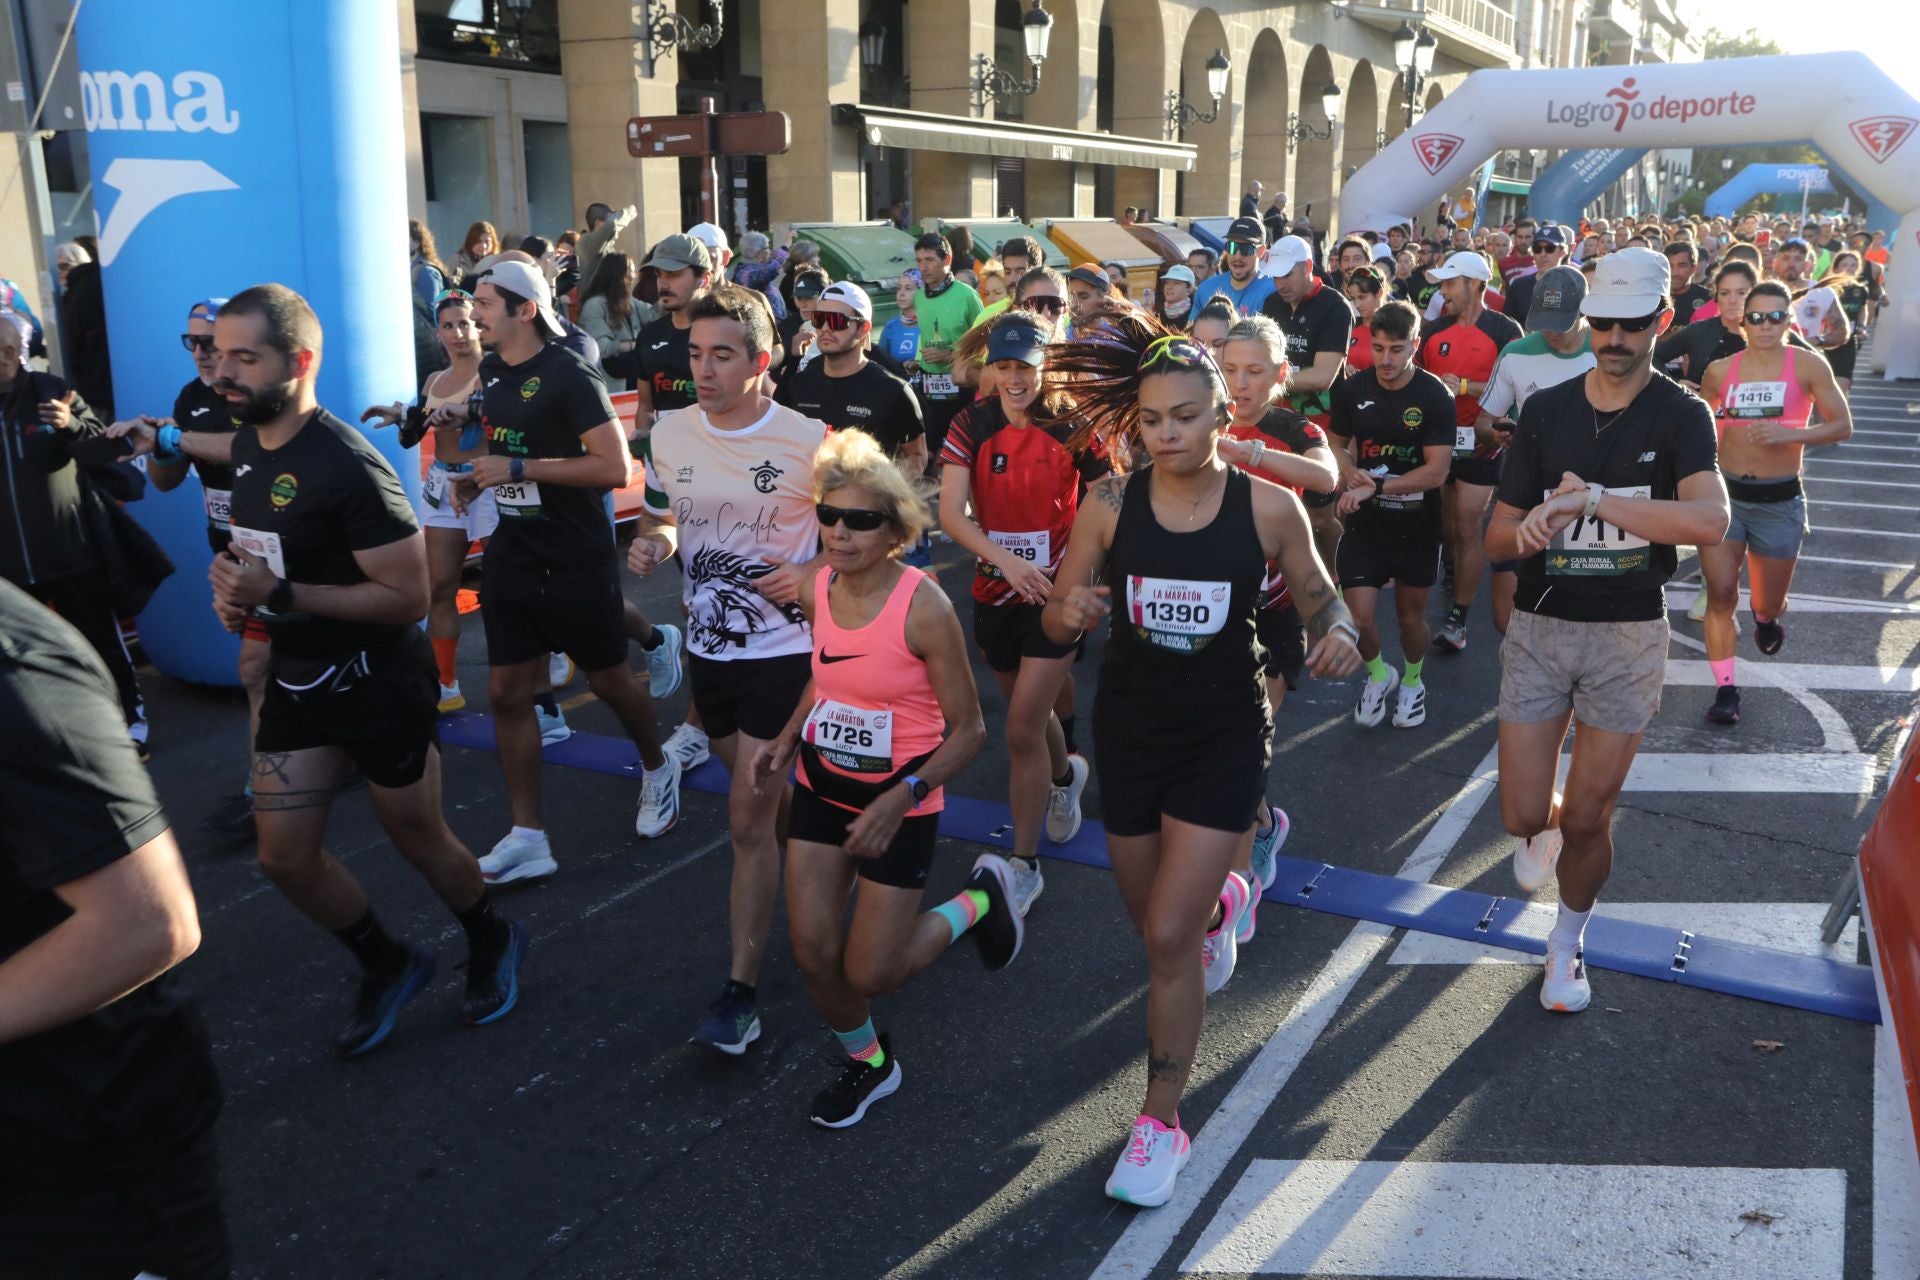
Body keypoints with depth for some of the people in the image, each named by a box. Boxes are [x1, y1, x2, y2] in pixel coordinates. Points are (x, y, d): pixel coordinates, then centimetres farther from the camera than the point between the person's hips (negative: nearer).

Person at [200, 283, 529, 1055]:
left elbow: (407, 596, -25)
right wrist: (234, 582, -3)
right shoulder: (247, 442, 2)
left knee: (416, 835, 11)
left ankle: (492, 944, 40)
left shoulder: (348, 466, -25)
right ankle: (388, 967, 32)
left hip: (379, 679, -8)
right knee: (284, 855, 9)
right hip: (296, 676, 8)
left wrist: (280, 594, -26)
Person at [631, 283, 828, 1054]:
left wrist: (811, 572, -20)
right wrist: (652, 545, -8)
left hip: (782, 650, -5)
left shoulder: (808, 442, -14)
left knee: (749, 817, -7)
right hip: (707, 646, 5)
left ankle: (740, 990, 2)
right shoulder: (670, 433, 0)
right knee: (763, 794, 21)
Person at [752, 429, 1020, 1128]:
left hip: (900, 799, -5)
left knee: (870, 973, 3)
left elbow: (968, 728, -17)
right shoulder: (817, 589, -5)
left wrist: (900, 801, -25)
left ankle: (980, 899, 28)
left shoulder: (923, 607, -23)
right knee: (812, 954, 4)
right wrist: (788, 738, 2)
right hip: (823, 784, 5)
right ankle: (868, 1062, 34)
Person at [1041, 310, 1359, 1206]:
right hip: (1130, 729, 3)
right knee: (1154, 921, 19)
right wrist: (1070, 611, -29)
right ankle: (1220, 902, 58)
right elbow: (1056, 626, -5)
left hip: (1224, 736, -2)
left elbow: (1319, 597, 3)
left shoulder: (1268, 508, -11)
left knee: (1170, 939, -6)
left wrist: (1339, 633, -20)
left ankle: (1161, 1120, 15)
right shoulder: (1109, 505, -9)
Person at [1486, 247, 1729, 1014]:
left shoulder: (1681, 415, -6)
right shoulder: (1545, 410, 1)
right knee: (1524, 814, 0)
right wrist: (1530, 530, -22)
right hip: (1540, 628, 2)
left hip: (1628, 636, -1)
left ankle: (1567, 942, 31)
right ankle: (1544, 828, 39)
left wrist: (1591, 498, -28)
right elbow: (1497, 539, 1)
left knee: (1586, 819, 4)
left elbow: (1709, 522, -25)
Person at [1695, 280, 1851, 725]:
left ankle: (1765, 616, 51)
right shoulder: (1720, 370, 2)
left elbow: (1842, 425, -5)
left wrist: (1790, 434, -21)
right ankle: (1725, 688, -3)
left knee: (1770, 601, 13)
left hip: (1779, 501, -1)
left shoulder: (1808, 365, -4)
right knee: (1720, 593, -11)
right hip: (1724, 494, 1)